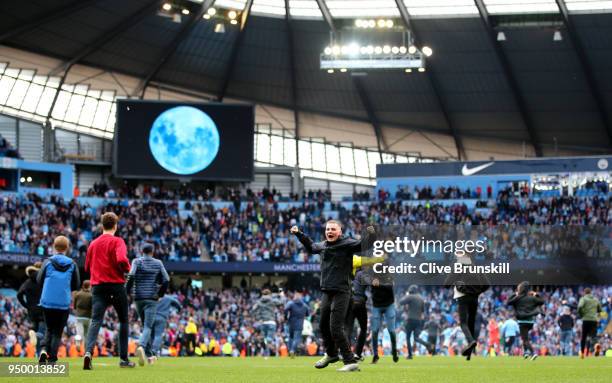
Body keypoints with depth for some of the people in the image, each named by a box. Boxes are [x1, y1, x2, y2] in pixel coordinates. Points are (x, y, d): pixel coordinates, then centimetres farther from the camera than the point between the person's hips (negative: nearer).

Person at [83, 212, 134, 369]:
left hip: (97, 285, 3)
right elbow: (121, 260, -20)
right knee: (124, 321, 13)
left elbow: (87, 267, 15)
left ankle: (88, 351, -33)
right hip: (116, 284, -3)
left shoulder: (93, 243, 11)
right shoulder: (117, 241, -4)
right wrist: (127, 268, -1)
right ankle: (124, 359, 13)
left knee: (96, 321, -8)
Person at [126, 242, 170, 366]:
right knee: (148, 327, -7)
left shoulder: (137, 261, 2)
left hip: (138, 298, 1)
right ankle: (141, 346, -35)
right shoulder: (158, 263, 6)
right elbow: (166, 280, 1)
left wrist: (126, 292, -6)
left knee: (146, 325, 17)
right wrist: (160, 294, 15)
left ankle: (148, 354, 17)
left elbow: (131, 276, -14)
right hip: (152, 298, -1)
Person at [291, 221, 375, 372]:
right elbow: (311, 247, 34)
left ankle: (350, 362, -10)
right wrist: (298, 234, 36)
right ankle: (331, 354, 42)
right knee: (323, 325, 20)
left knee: (336, 329, -14)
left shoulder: (347, 244, -9)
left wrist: (370, 234, -42)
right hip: (326, 292, 8)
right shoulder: (322, 245, 12)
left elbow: (363, 245, -23)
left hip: (341, 292, -8)